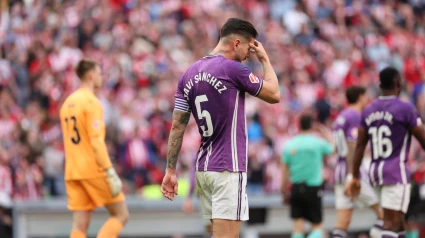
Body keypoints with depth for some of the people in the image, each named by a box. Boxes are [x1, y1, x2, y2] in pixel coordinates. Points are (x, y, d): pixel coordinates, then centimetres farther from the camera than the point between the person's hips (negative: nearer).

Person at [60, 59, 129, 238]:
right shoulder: (91, 102, -10)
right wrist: (110, 172, -19)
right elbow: (96, 140, -18)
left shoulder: (68, 103, 16)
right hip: (94, 169, -8)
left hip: (72, 171, 8)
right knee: (121, 214, 2)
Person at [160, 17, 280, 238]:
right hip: (227, 170, -8)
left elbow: (177, 126, 9)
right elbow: (274, 95, 0)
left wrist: (170, 170, 12)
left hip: (203, 168, 8)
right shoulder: (233, 70, -11)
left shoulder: (189, 74, 9)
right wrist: (265, 59, 12)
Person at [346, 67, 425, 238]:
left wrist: (355, 177, 13)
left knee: (398, 223, 17)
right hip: (396, 172, -7)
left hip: (376, 170, 7)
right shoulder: (405, 109, -8)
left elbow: (360, 146, 9)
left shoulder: (368, 111, 9)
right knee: (391, 224, -11)